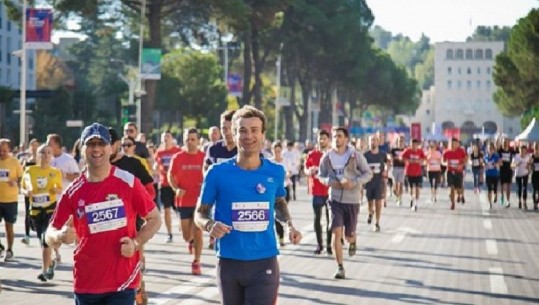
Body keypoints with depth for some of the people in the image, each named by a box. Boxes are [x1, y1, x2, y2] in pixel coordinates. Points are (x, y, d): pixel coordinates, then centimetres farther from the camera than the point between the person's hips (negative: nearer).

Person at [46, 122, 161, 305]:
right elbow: (50, 234, 4)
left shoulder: (128, 182, -4)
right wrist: (60, 236, -20)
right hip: (85, 283, 3)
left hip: (122, 281, -3)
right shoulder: (73, 191, 1)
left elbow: (154, 219, 4)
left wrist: (136, 243, -13)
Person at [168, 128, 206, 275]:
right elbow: (171, 175, 5)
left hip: (200, 200, -2)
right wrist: (176, 189, -12)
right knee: (186, 235, 10)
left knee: (198, 232, -5)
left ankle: (196, 262, 5)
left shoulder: (204, 157, -4)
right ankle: (191, 240, 47)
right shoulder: (177, 157, 0)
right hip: (183, 201, 2)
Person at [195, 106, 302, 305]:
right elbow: (200, 213, 2)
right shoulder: (218, 173, -6)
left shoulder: (275, 172, 2)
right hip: (229, 263, 0)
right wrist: (210, 225, -20)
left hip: (264, 263, 0)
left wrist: (288, 224, 3)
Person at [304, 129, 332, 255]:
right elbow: (306, 170, 6)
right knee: (317, 218, 4)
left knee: (330, 218, -1)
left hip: (330, 190, -1)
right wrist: (310, 171, -16)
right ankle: (319, 244, 11)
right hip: (317, 190, 1)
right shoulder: (312, 154, 5)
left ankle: (329, 244, 7)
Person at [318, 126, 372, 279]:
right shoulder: (327, 156, -4)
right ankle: (340, 268, -2)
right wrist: (329, 181, -13)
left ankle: (353, 241, 49)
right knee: (337, 233, -11)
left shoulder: (356, 155, -9)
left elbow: (368, 173, -4)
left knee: (349, 235, 9)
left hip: (352, 200, -1)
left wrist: (354, 183, -20)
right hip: (335, 199, 1)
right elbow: (321, 175, 9)